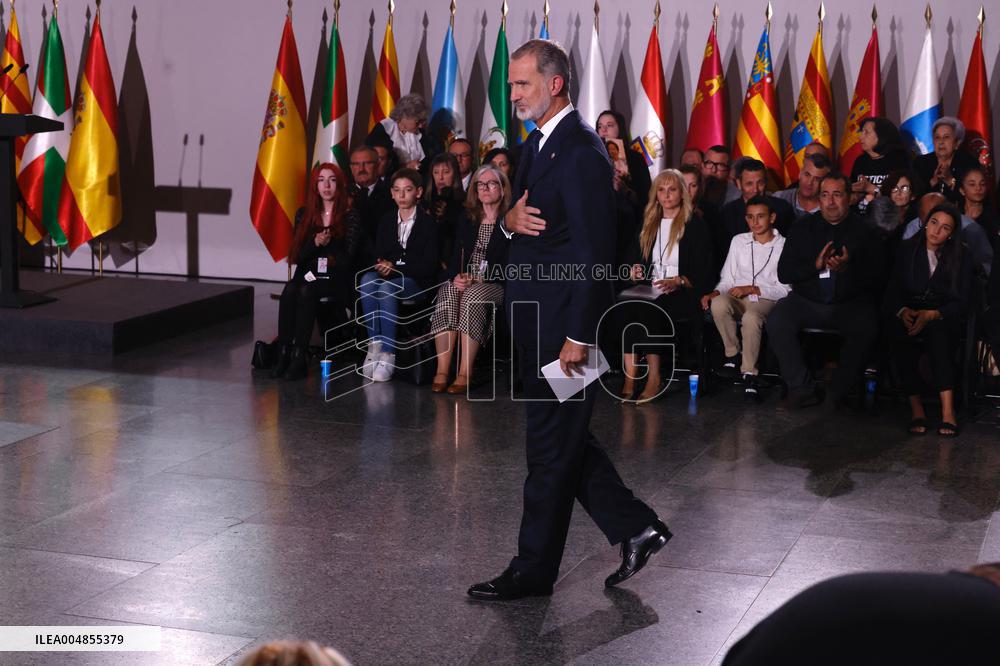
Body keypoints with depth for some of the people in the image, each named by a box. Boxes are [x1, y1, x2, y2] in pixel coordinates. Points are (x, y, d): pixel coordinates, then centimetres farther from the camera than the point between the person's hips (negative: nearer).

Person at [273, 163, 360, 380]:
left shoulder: (350, 217, 3)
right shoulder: (304, 214, 13)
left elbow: (348, 258, -3)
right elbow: (296, 256, 6)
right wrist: (315, 243, -12)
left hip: (337, 281, -3)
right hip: (307, 275, 3)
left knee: (305, 291, -33)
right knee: (289, 291, -30)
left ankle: (298, 358, -35)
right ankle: (283, 354, -32)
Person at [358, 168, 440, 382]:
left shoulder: (428, 223, 3)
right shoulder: (386, 222, 19)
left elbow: (430, 266, -5)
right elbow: (378, 254, 16)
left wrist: (395, 267, -13)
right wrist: (381, 265, -9)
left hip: (416, 281, -4)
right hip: (387, 276, 4)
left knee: (386, 287, -37)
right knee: (367, 279, -32)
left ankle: (388, 354, -39)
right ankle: (374, 344, -33)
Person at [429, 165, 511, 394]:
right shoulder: (466, 220, 19)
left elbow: (507, 266, -6)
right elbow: (455, 257, 12)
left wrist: (476, 280, -17)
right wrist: (456, 277, -10)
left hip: (494, 285, -4)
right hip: (462, 283, 4)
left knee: (473, 296, -35)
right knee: (447, 293, -30)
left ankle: (465, 373, -36)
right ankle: (442, 370, -36)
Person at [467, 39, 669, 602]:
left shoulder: (581, 151, -17)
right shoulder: (540, 143, 13)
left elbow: (595, 252, -21)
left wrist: (579, 337, -22)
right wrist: (513, 217, -5)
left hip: (564, 320, -10)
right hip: (537, 317, 10)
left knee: (551, 445, 1)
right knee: (564, 439, 17)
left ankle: (534, 570, 11)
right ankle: (636, 528, 27)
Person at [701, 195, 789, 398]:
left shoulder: (784, 246, 4)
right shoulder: (739, 241, 17)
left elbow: (785, 289, -2)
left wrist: (752, 289, -11)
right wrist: (716, 292, -6)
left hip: (765, 300, -3)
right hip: (737, 298, 3)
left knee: (751, 317, -39)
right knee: (718, 304, -34)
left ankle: (749, 373, -28)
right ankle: (733, 354, -15)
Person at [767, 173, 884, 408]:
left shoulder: (863, 231, 4)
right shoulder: (803, 228, 9)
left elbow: (876, 277, -3)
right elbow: (783, 274, 2)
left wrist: (848, 268, -21)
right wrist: (815, 265, -14)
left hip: (850, 303, -2)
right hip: (806, 302, 2)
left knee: (866, 329, -33)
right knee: (776, 322, -26)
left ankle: (839, 390, -13)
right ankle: (801, 387, -15)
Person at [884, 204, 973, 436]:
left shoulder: (960, 258, 7)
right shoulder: (907, 251, 11)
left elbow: (962, 301, -1)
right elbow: (892, 291, 6)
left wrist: (932, 315, -18)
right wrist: (903, 311, -17)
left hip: (944, 319, -1)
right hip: (910, 316, 1)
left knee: (937, 331, -37)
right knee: (900, 336, -35)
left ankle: (948, 409, -44)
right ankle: (915, 407, -31)